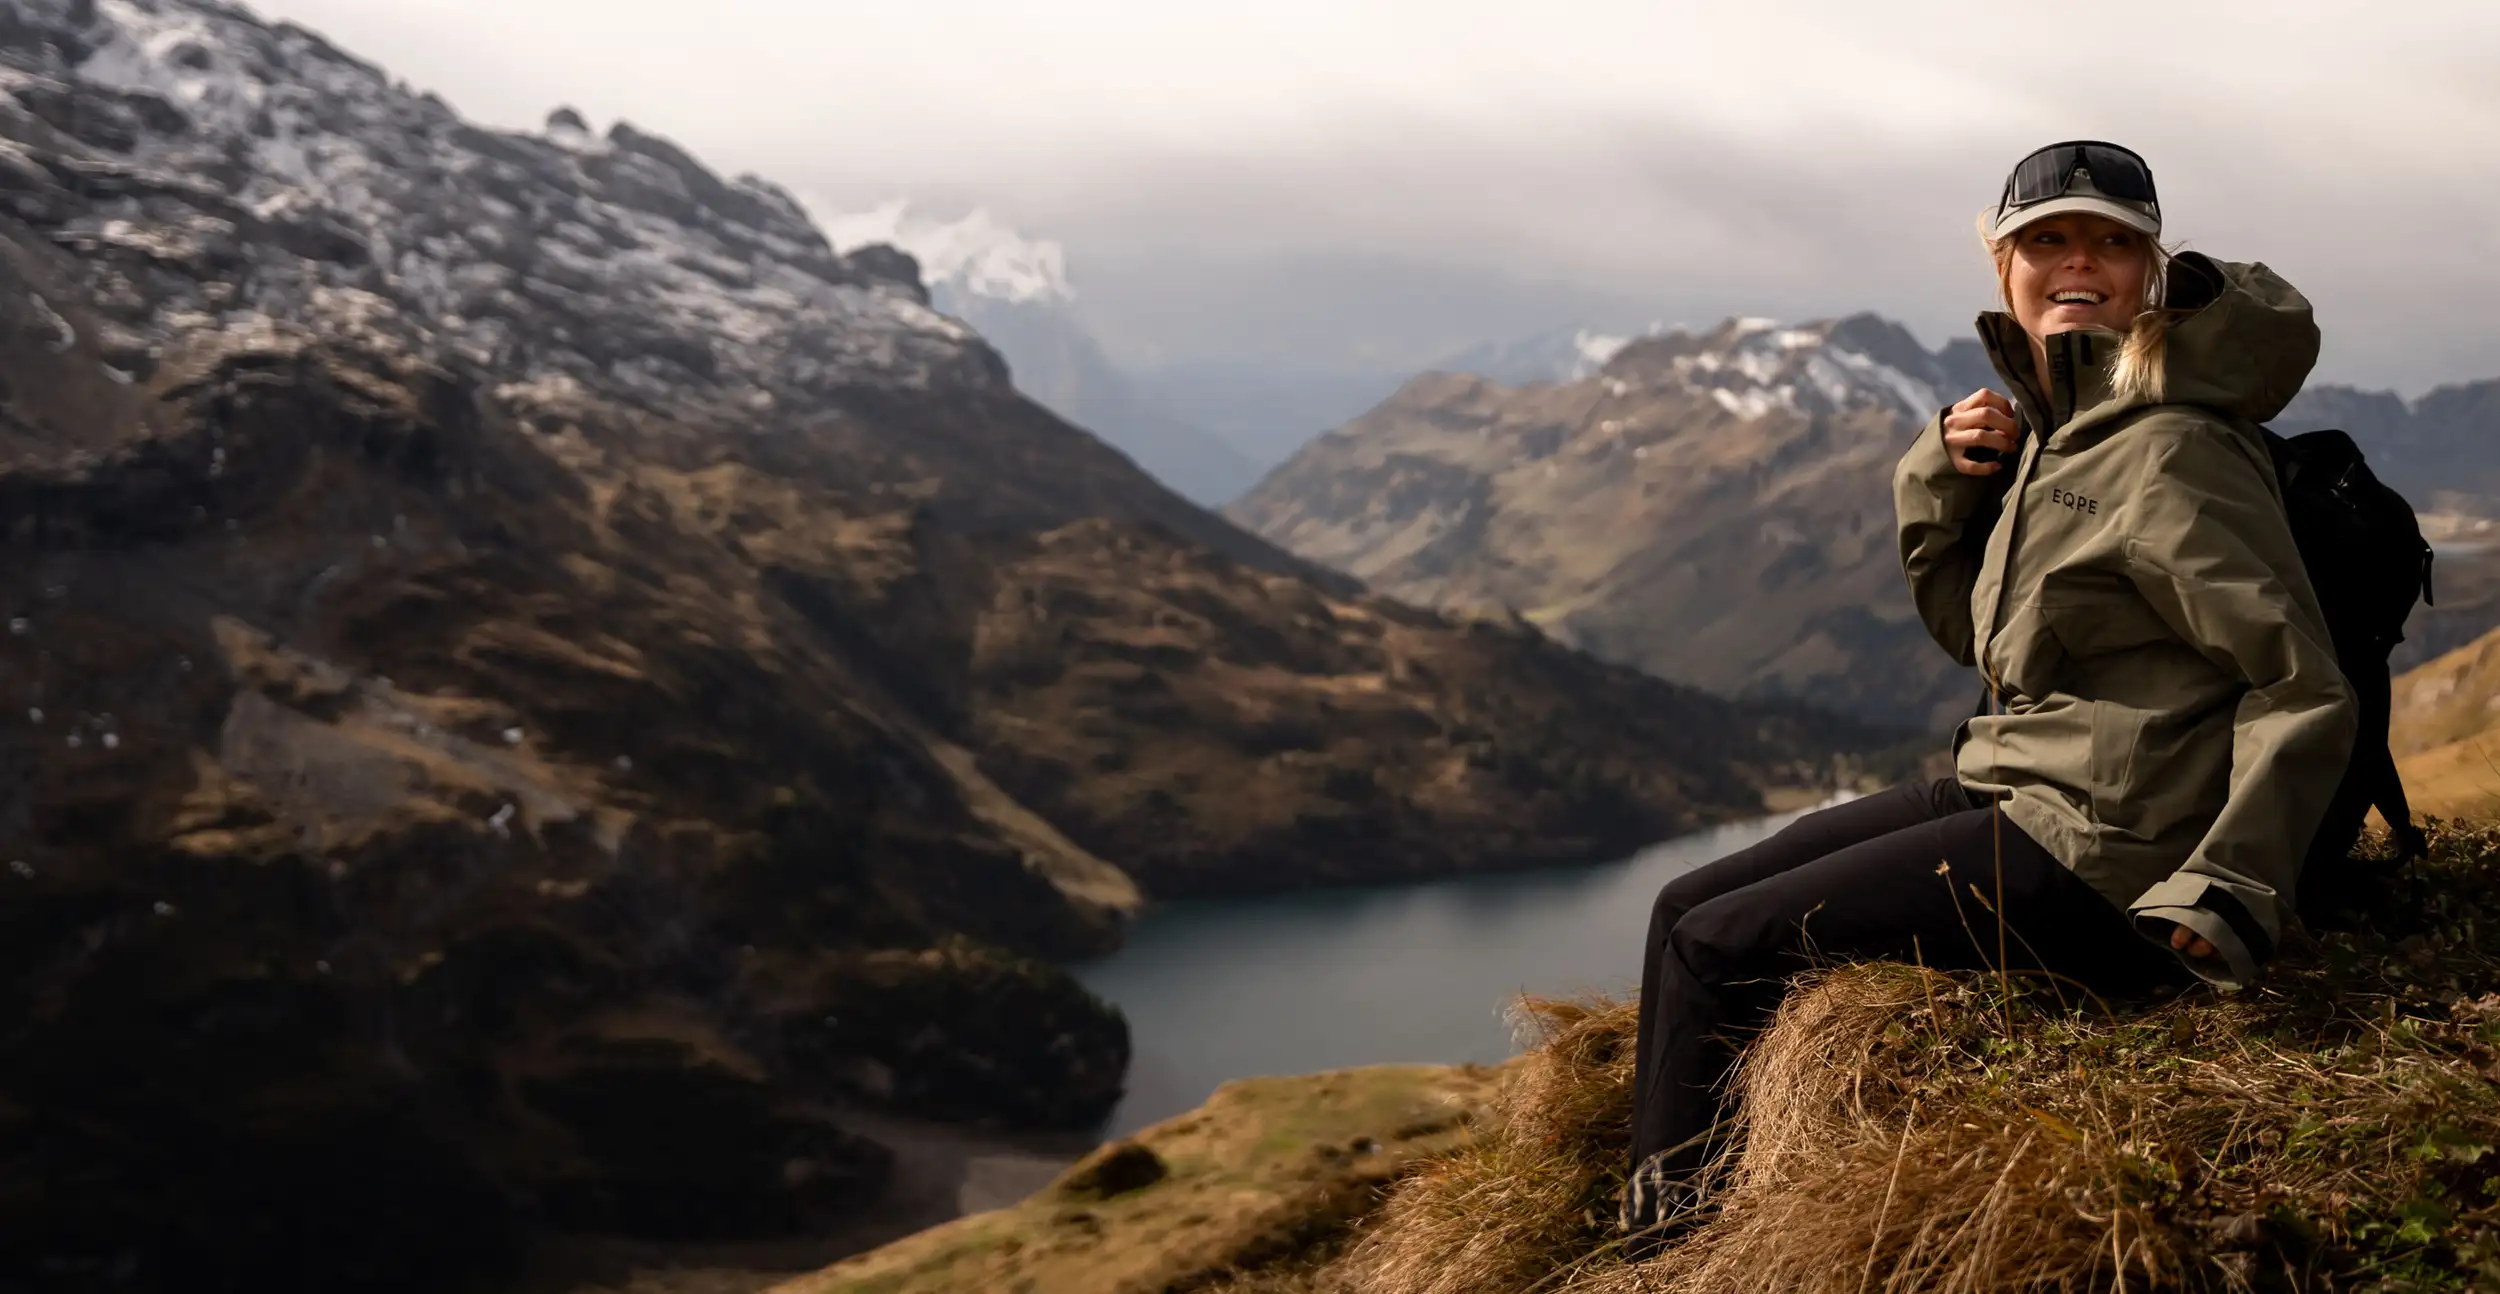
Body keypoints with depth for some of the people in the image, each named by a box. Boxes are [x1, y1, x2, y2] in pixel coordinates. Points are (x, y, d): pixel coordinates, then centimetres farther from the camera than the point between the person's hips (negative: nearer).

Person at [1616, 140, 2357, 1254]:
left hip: (2096, 855, -9)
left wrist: (2224, 899, -21)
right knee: (1686, 906, 5)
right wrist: (1942, 478, 0)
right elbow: (1970, 628, 16)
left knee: (1715, 949, -10)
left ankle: (1670, 1247, 9)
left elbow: (2307, 692, -16)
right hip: (2009, 793, 9)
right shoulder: (2046, 427, 10)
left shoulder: (2173, 453, -16)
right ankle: (1655, 1233, 13)